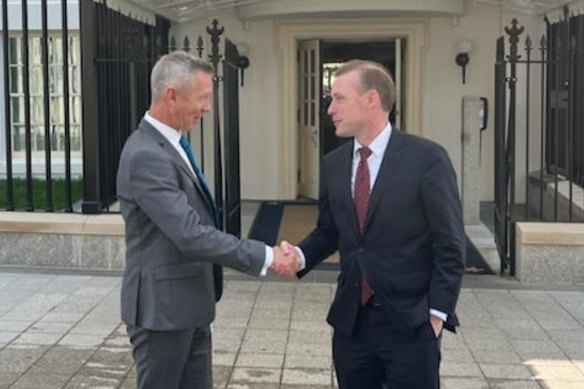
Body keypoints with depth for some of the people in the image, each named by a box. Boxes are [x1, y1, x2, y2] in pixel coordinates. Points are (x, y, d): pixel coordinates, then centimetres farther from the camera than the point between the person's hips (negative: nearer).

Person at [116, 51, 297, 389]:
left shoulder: (171, 143, 9)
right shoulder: (146, 155, -23)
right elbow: (189, 234, -29)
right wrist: (264, 256, -25)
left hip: (189, 305, 9)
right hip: (162, 308, -9)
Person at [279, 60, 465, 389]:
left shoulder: (427, 158, -9)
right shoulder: (333, 164, 7)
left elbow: (450, 245, -8)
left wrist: (437, 313, -9)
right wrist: (300, 254, -4)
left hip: (410, 323, -5)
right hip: (350, 322, 5)